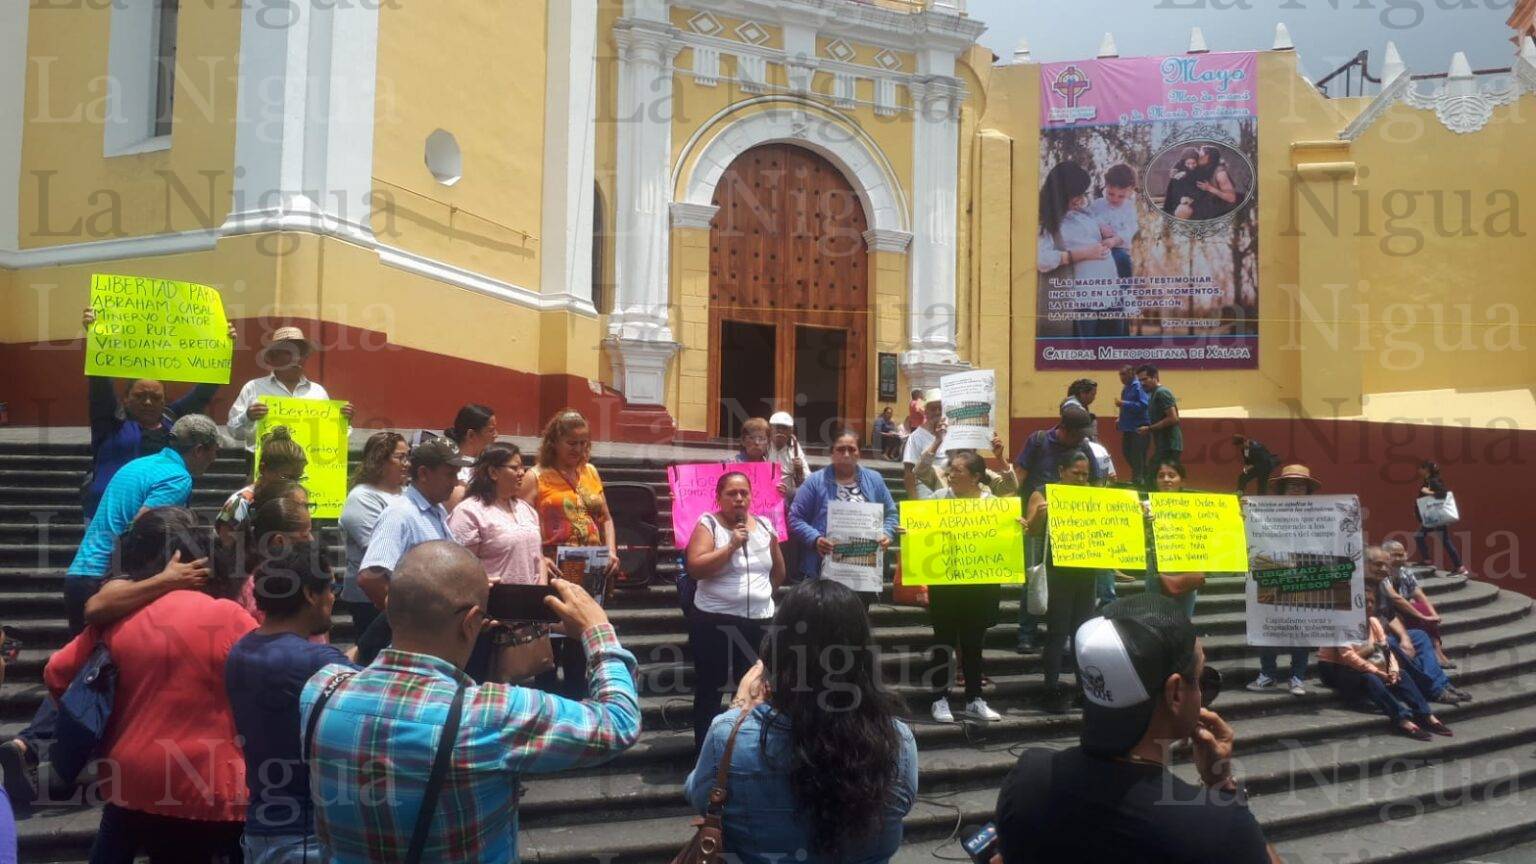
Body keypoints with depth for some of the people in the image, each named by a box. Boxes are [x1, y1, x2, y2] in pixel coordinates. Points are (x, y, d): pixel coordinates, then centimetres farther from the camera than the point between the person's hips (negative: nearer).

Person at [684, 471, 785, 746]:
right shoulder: (708, 524, -5)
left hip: (759, 621, 4)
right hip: (715, 621, -4)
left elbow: (779, 576, 21)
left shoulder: (764, 525, 8)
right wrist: (732, 546, -20)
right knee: (710, 688, 6)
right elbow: (695, 568, -19)